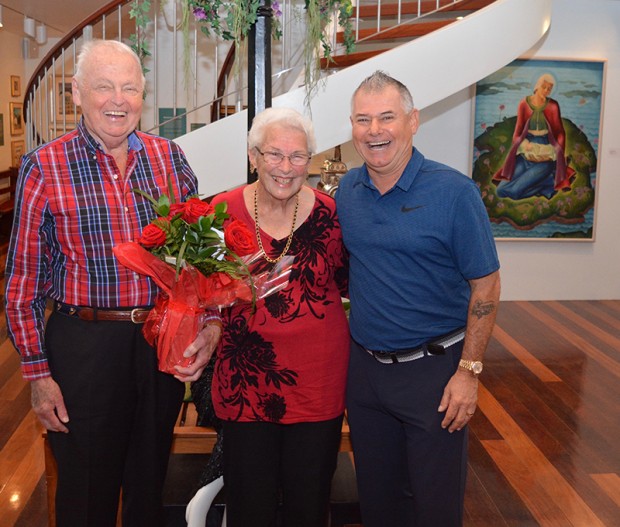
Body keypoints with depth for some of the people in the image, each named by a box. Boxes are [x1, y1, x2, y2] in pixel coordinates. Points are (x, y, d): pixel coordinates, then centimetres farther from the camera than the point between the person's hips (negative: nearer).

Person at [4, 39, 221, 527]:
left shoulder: (170, 158, 3)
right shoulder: (44, 168, -7)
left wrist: (211, 323, -3)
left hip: (164, 341, 3)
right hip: (83, 343, -3)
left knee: (150, 483, 19)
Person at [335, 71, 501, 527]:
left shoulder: (454, 192, -14)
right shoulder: (347, 191, 1)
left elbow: (486, 284, -11)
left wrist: (468, 371, -14)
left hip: (433, 369, -4)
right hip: (365, 365, 5)